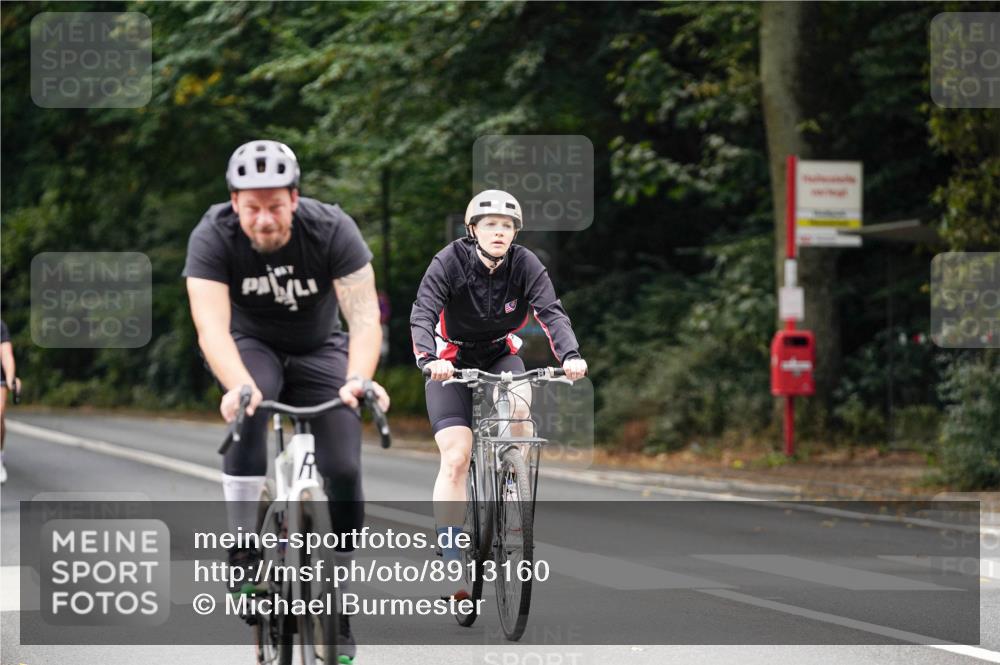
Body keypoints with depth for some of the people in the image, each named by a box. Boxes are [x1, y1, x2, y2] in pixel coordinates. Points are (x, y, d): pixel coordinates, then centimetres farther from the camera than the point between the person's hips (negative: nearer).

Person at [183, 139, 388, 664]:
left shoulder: (332, 229, -28)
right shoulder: (213, 236, -28)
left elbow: (365, 315, -35)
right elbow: (211, 324, -38)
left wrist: (358, 380, -54)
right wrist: (239, 386, -57)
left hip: (319, 349, 1)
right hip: (251, 345, -1)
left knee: (343, 471, -14)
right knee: (247, 410, -35)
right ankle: (246, 553, -26)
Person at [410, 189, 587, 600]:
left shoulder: (525, 265, -15)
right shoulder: (450, 261, -20)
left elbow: (551, 312, -26)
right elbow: (422, 315, -30)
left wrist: (570, 355, -45)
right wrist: (429, 359, -50)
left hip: (499, 355, 2)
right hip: (452, 361, -2)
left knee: (518, 406, -33)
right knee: (456, 458, -15)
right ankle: (452, 563, -13)